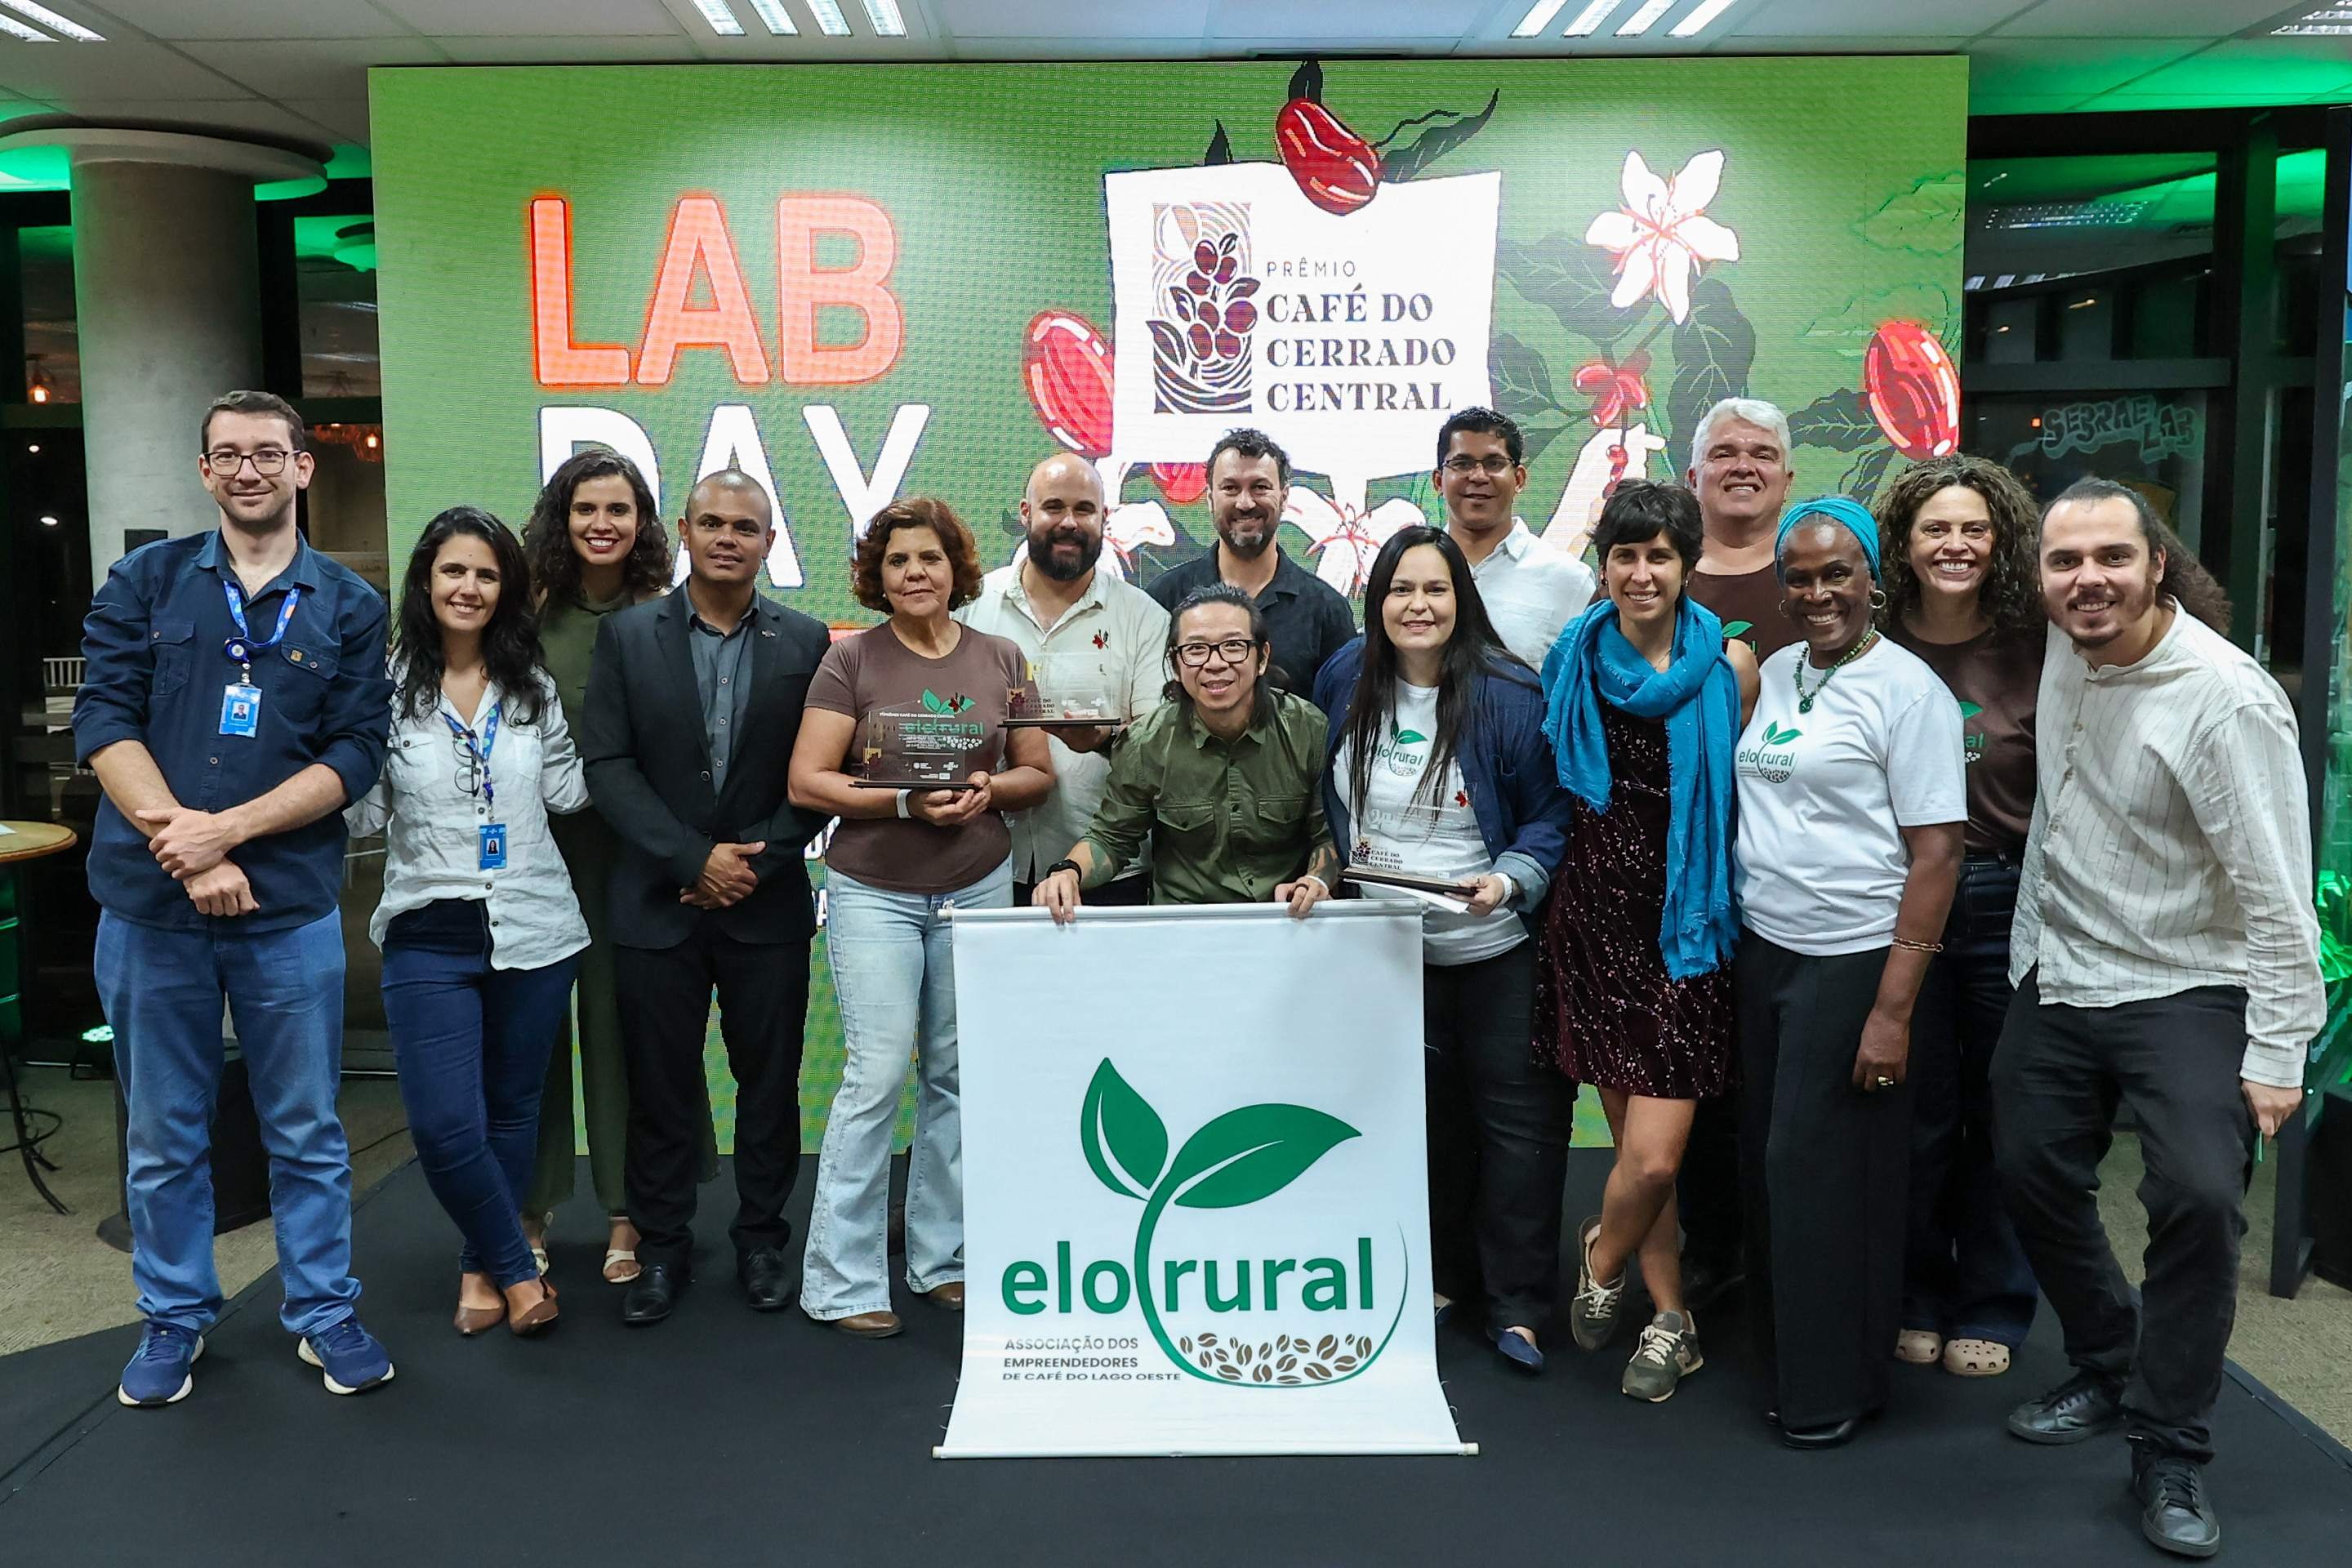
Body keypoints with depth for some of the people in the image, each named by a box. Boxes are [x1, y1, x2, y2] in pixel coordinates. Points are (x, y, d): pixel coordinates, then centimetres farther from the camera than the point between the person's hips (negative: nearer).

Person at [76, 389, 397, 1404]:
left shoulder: (349, 607, 4)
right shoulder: (146, 581, 5)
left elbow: (355, 755, -3)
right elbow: (104, 721, -4)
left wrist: (225, 829, -15)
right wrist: (185, 853, -15)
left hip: (290, 908, 0)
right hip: (148, 903, 1)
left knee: (307, 1131, 9)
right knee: (162, 1135, 12)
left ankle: (323, 1313, 24)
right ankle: (174, 1320, 29)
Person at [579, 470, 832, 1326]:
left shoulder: (805, 641, 2)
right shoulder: (626, 635, 2)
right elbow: (607, 765, -4)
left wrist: (754, 866, -9)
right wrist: (697, 859, -13)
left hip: (768, 903, 0)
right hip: (657, 902, 0)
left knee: (769, 1084, 9)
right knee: (660, 1087, 7)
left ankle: (761, 1239, 25)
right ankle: (660, 1247, 22)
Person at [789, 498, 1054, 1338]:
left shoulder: (1000, 660, 7)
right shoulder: (850, 660, -3)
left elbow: (1038, 774, 11)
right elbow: (807, 782, -7)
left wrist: (989, 788, -10)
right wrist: (906, 801, -18)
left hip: (979, 886, 3)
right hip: (873, 890, -3)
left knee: (958, 1074, 8)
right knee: (878, 1072, -8)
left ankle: (941, 1259, 23)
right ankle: (843, 1281, 4)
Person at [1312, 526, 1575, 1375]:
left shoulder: (1510, 694, -15)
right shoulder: (1346, 678, -1)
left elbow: (1552, 814, -11)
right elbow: (1328, 795, 15)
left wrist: (1510, 878, -25)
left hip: (1497, 948, -4)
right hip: (1388, 950, 4)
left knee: (1517, 1116, 0)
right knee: (1426, 1114, 16)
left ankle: (1519, 1306, 11)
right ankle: (1444, 1275, 32)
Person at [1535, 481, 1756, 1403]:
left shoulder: (1728, 666, -1)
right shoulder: (1574, 661, 6)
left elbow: (1748, 799, 5)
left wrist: (1719, 908, 0)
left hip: (1685, 917, -2)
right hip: (1594, 910, 2)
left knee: (1654, 1155, -7)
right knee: (1635, 1143, 6)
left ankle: (1603, 1260, 24)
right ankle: (1670, 1320, 26)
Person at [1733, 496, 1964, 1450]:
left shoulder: (1907, 690, -10)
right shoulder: (1776, 672, 9)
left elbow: (1936, 851, -14)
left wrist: (1894, 1009, -18)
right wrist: (1732, 936, 9)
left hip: (1850, 963, -6)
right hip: (1763, 949, 6)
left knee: (1824, 1170, 0)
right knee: (1768, 1156, 12)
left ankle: (1836, 1389, 18)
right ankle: (1783, 1346, 30)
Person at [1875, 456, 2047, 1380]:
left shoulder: (2034, 648, -1)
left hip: (2008, 901, 0)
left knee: (2001, 1111, 10)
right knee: (1917, 1112, 8)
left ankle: (1991, 1309, 26)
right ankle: (1917, 1300, 26)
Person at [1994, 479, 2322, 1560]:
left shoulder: (2228, 702, -22)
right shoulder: (2065, 642, -3)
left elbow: (2277, 893, -20)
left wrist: (2276, 1055, -20)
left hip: (2183, 991, -6)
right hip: (2055, 973, 6)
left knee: (2199, 1195, -19)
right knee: (2032, 1170, 12)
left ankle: (2170, 1450, -1)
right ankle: (2110, 1370, 34)